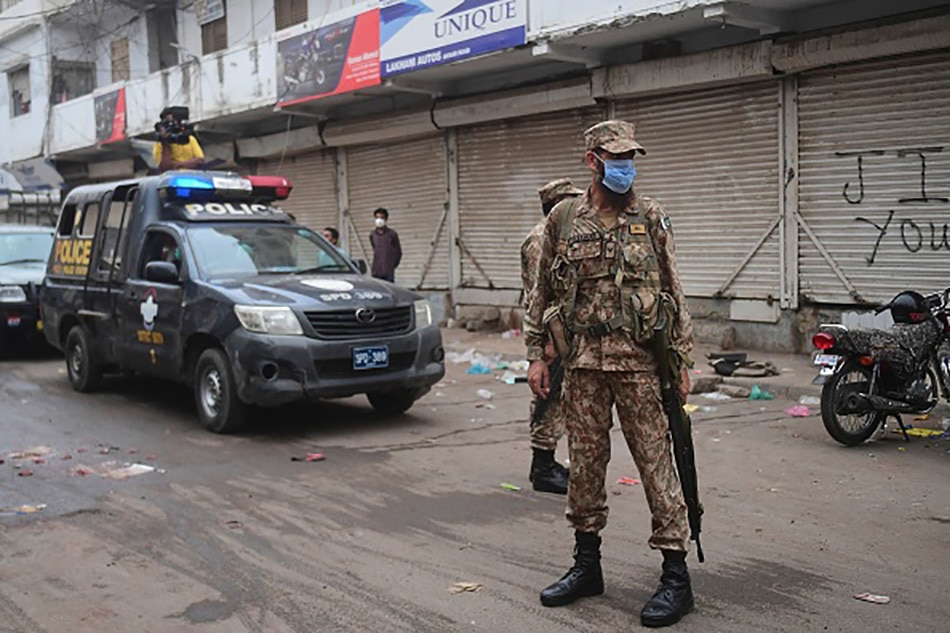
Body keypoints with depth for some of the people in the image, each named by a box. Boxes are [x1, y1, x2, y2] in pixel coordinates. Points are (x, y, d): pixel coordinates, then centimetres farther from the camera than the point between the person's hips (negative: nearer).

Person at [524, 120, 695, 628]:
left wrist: (682, 361, -1)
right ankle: (586, 566, 25)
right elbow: (541, 292, 12)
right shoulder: (562, 219, 7)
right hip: (581, 361, 3)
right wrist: (536, 353, 6)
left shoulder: (651, 219, 3)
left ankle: (675, 576, 8)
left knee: (656, 463, -1)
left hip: (638, 361, -2)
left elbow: (674, 293, 4)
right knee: (584, 464, 11)